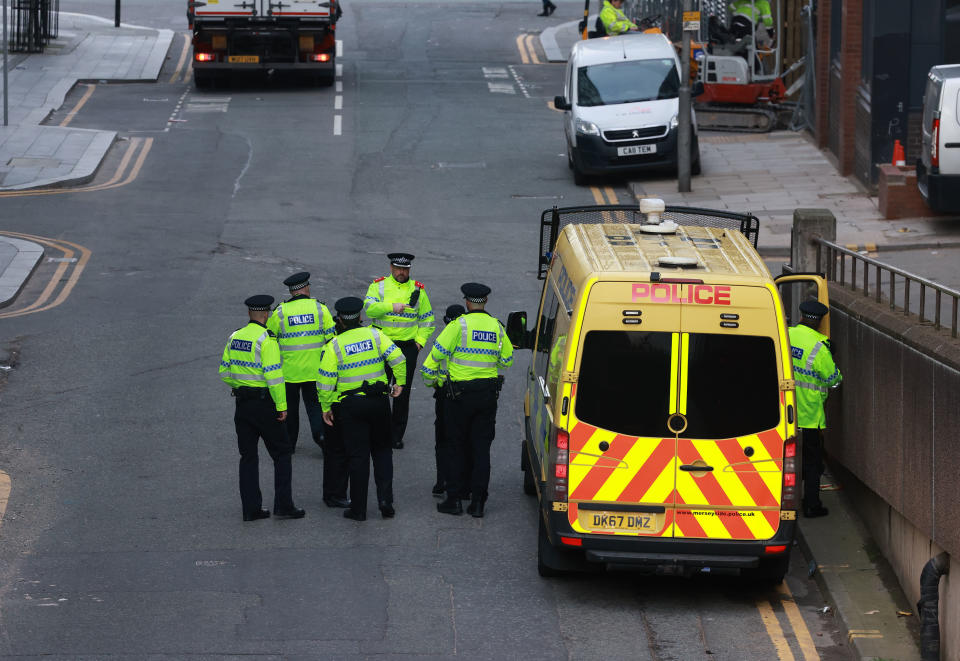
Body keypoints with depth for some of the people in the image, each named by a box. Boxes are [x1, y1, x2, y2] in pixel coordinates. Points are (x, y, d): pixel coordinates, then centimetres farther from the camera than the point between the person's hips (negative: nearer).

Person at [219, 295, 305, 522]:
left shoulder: (235, 337, 6)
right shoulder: (266, 339, -15)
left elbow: (225, 372, 11)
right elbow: (274, 376, -20)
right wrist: (281, 406, -14)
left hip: (242, 402, 6)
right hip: (264, 402, -6)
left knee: (248, 456, 11)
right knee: (281, 453, 4)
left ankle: (251, 508, 9)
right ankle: (283, 505, 0)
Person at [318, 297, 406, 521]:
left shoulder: (334, 345, -6)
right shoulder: (375, 335, 0)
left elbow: (325, 380, -10)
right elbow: (398, 358, -10)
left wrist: (326, 408, 0)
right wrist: (400, 383, 3)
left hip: (350, 406, -2)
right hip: (378, 401, 2)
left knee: (358, 455, 2)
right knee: (382, 451, 17)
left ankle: (358, 509, 5)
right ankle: (385, 499, 5)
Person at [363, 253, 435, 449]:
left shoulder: (417, 289, 7)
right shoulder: (378, 285, 2)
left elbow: (427, 318, 14)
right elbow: (369, 307, -14)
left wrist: (420, 340, 2)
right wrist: (391, 306, -28)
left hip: (408, 347, 1)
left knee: (403, 391, 3)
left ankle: (396, 435, 11)